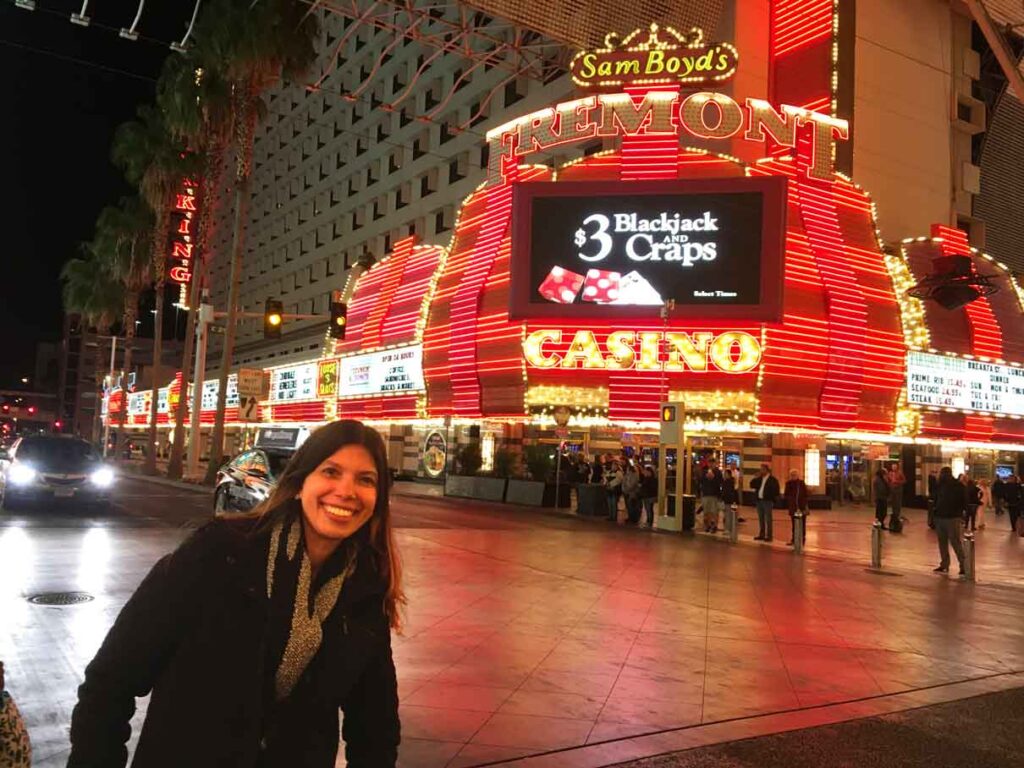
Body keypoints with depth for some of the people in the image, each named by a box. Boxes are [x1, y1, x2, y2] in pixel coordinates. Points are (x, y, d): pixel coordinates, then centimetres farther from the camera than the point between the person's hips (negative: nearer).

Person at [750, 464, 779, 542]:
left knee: (768, 519, -3)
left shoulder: (772, 479, -6)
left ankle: (768, 536, 0)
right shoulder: (759, 479, 13)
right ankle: (761, 535, 18)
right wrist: (756, 478, -2)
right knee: (761, 519, 11)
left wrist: (773, 498, -13)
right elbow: (752, 485, 9)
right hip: (759, 501, 6)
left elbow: (775, 489, -9)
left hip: (767, 501, -6)